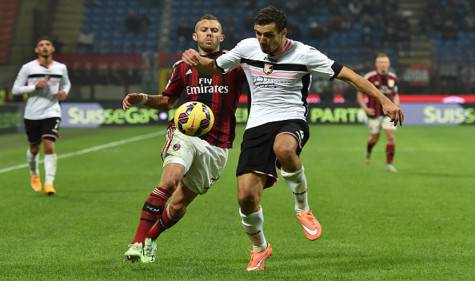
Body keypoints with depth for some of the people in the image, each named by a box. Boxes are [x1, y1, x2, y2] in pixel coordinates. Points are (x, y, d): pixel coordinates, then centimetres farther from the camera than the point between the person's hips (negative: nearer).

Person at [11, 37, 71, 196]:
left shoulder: (61, 68, 3)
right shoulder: (28, 68, -4)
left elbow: (66, 83, 22)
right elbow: (15, 89, -3)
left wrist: (64, 92, -1)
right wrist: (35, 86, -17)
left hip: (51, 112, 0)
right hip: (32, 115, 0)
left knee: (49, 147, -16)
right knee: (34, 148, 14)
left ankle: (49, 183, -15)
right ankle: (34, 175, 42)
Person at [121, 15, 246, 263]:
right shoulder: (183, 67, 12)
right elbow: (167, 101, 22)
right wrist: (142, 99, 4)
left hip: (216, 147, 0)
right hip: (185, 133, 0)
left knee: (178, 205, 5)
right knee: (170, 180, -28)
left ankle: (150, 238, 32)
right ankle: (137, 242, -25)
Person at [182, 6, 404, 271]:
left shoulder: (303, 54, -7)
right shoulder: (247, 48, 4)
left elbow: (348, 75, -7)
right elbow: (214, 67, 20)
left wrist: (384, 101, -13)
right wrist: (197, 60, -4)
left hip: (291, 121, -3)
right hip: (257, 126, 4)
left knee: (283, 148, -42)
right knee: (246, 196, -10)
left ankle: (303, 209, -13)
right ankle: (260, 248, 22)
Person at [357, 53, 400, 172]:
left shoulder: (393, 78, 4)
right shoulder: (369, 77, -8)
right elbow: (360, 94, -2)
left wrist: (396, 104, -1)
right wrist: (365, 108, -12)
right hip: (374, 113, -2)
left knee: (391, 137, -10)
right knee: (375, 137, 12)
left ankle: (389, 164, -4)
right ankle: (368, 152, 46)